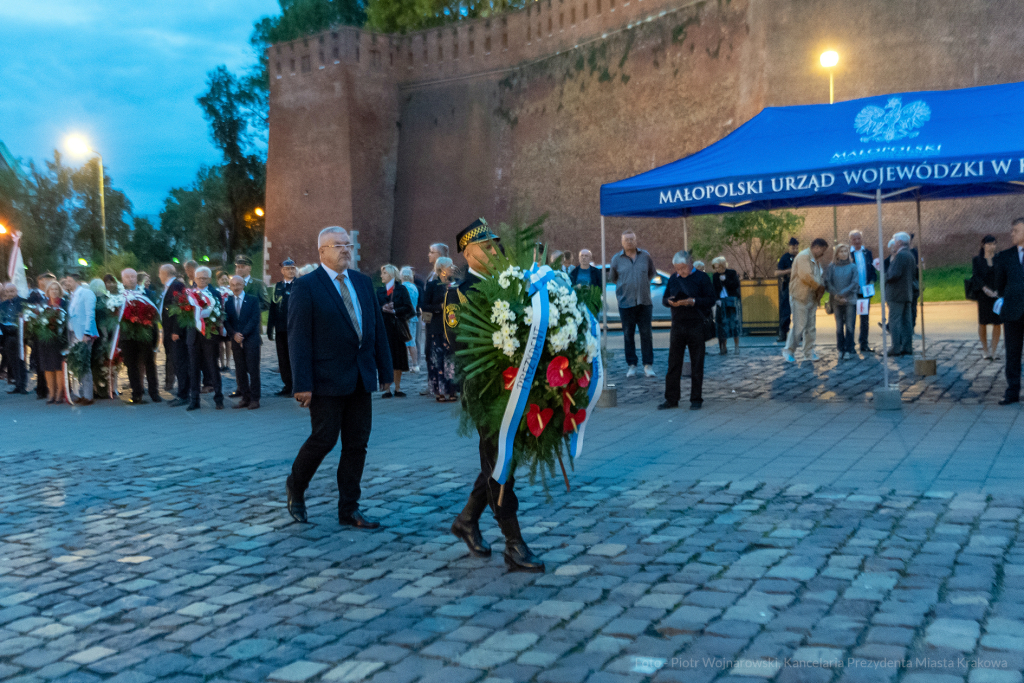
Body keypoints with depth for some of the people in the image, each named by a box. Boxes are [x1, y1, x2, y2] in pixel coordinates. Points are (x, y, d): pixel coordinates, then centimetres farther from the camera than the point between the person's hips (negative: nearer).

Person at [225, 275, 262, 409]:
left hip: (251, 339, -3)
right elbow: (226, 321, 5)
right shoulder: (227, 302, 10)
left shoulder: (253, 300, 2)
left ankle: (254, 399, 1)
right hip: (236, 341, 3)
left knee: (253, 370, -3)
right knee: (240, 371, 4)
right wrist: (234, 334, -12)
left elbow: (254, 319, -6)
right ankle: (245, 398, 10)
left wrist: (243, 334, -14)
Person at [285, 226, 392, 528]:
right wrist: (302, 384, -16)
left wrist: (384, 370, 10)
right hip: (328, 379, -6)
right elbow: (299, 338, -11)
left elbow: (378, 328, 13)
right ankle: (295, 487, 26)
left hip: (361, 378, 6)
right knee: (323, 440, -1)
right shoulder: (306, 286, -7)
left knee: (357, 445, 7)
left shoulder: (363, 282, 11)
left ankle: (349, 510, 17)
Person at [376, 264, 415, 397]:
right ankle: (387, 389, 2)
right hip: (384, 328, 2)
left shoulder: (401, 290, 5)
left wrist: (394, 311, -16)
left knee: (398, 360, 0)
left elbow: (408, 307, -4)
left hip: (397, 327, -2)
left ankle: (398, 388, 9)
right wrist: (383, 309, -16)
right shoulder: (380, 291, 13)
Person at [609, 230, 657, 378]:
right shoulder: (616, 259, 3)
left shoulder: (645, 256, 6)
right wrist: (625, 286, 10)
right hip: (626, 303, -1)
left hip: (644, 301, 1)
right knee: (628, 335, 2)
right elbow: (612, 278, 14)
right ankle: (631, 365, 9)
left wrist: (643, 283, 14)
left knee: (646, 334, 0)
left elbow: (652, 273, 20)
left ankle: (648, 365, 7)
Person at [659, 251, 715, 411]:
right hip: (677, 326, 4)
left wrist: (693, 301, -20)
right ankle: (671, 399, 10)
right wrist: (669, 301, -8)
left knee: (697, 364, 3)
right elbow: (664, 298, 16)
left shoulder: (701, 278, -2)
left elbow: (711, 299, -5)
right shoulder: (673, 279, 11)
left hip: (696, 326, -4)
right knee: (673, 363, 4)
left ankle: (696, 399, 12)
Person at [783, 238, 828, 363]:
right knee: (799, 325, -8)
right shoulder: (804, 256, -13)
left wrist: (820, 289, 1)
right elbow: (806, 275, -23)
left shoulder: (815, 260, 19)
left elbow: (817, 277, 21)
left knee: (811, 326, 9)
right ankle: (789, 351, 3)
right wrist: (819, 286, -12)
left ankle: (809, 353, 15)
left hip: (811, 298, 9)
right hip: (800, 297, -9)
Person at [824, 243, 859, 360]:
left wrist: (842, 294, -11)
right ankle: (840, 349, 13)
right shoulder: (831, 267, 4)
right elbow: (827, 283, -1)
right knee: (839, 326, 6)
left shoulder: (853, 266, 2)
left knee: (849, 325, -3)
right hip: (836, 301, 1)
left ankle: (848, 350, 2)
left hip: (850, 300, -1)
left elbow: (855, 283, -4)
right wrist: (836, 295, -12)